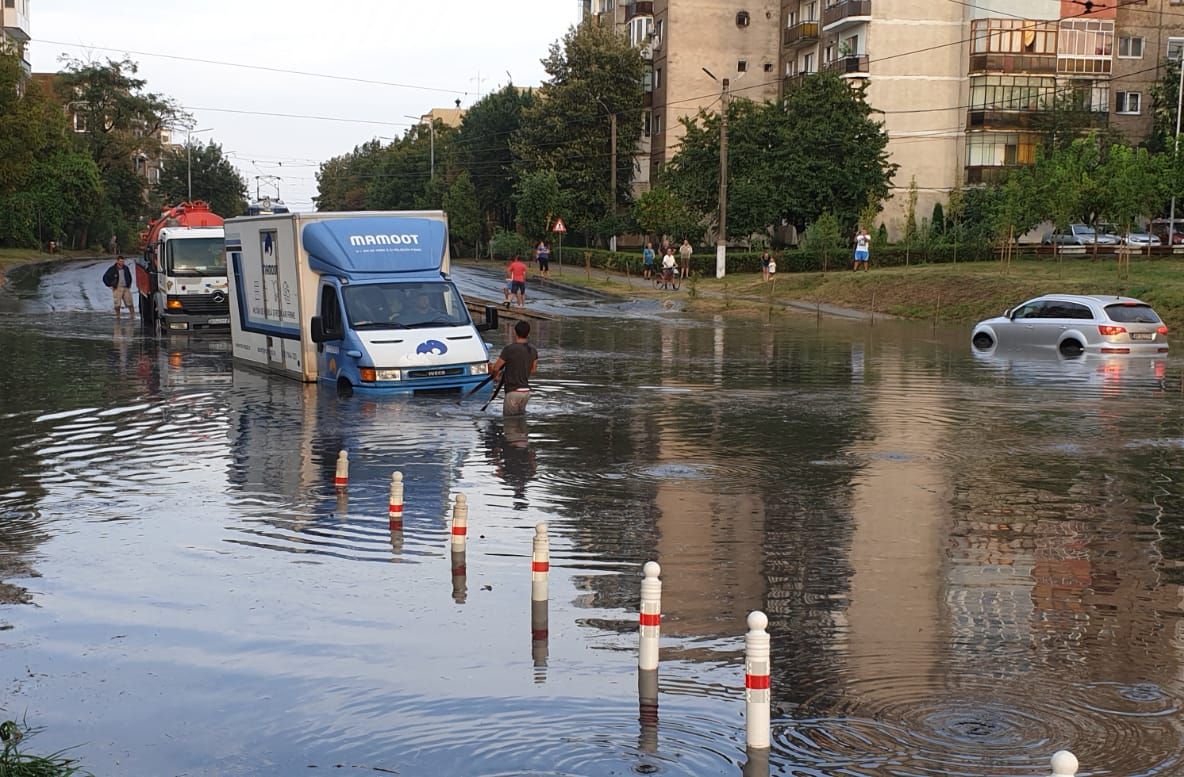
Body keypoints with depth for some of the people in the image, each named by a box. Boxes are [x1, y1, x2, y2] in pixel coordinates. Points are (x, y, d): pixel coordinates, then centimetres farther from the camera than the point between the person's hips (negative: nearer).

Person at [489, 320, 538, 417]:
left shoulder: (509, 349, -16)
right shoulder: (533, 350, 3)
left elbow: (495, 368, -11)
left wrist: (495, 376, 10)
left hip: (513, 391, -6)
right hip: (526, 390, 6)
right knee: (520, 416, 17)